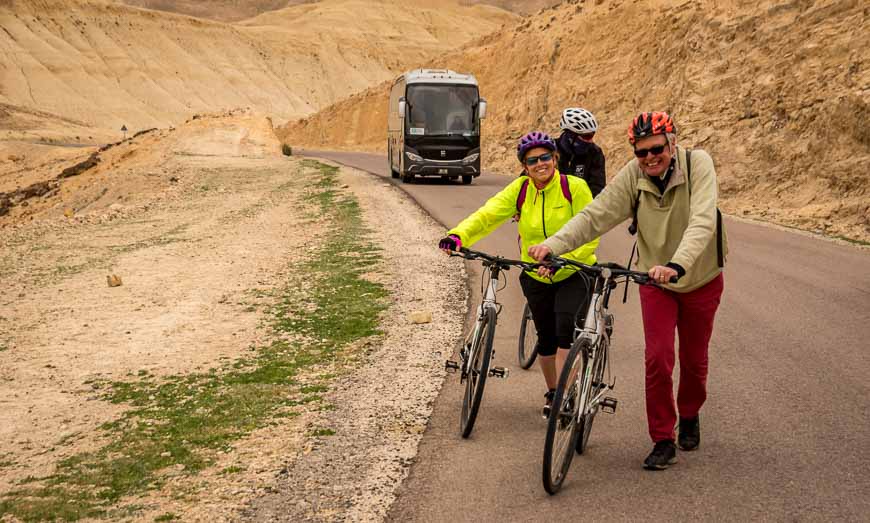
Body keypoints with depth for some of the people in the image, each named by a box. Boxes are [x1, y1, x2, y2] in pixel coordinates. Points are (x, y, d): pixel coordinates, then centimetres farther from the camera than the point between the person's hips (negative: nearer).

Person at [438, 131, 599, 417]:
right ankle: (552, 392, 35)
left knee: (565, 330, -22)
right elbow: (487, 214, -18)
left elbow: (589, 235, -18)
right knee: (546, 338, 12)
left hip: (572, 274, -3)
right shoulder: (519, 189, -5)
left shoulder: (575, 187, -14)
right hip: (536, 277, 3)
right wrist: (458, 235, -36)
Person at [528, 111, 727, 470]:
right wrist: (553, 244, -37)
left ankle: (690, 416, 41)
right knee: (658, 358, -8)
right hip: (655, 281, 1)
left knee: (694, 360, 12)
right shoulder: (632, 177, -15)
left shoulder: (697, 164, -23)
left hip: (700, 279, -1)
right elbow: (594, 215, -21)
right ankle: (663, 440, 5)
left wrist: (677, 264, -52)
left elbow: (702, 222, -36)